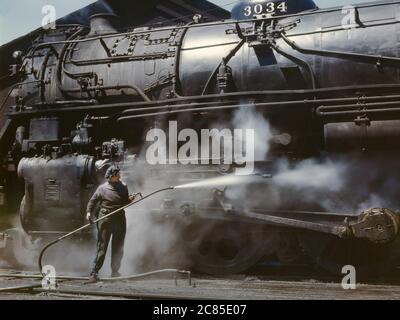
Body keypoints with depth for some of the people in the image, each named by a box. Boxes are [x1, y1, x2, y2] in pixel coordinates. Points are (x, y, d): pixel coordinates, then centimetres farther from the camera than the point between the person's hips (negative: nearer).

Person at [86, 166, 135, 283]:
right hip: (105, 220, -4)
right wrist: (89, 212, -10)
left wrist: (130, 199, -5)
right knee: (102, 247, -6)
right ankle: (94, 273, -2)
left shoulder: (123, 187, 8)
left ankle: (115, 271, 23)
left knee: (118, 248, 10)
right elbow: (92, 201, 4)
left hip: (120, 220, 4)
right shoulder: (102, 188, -3)